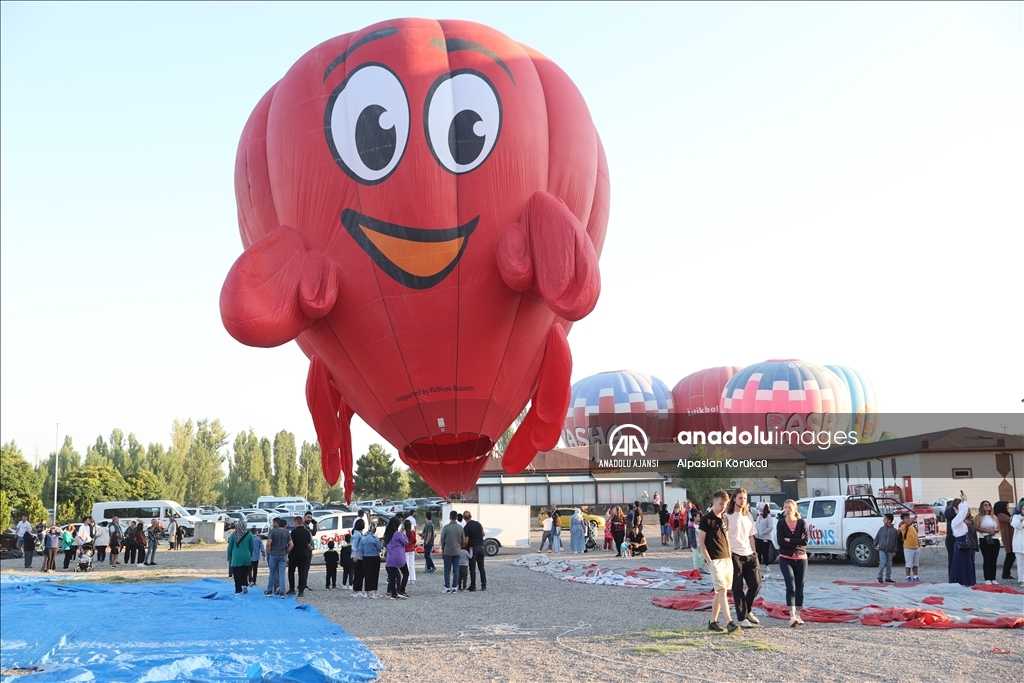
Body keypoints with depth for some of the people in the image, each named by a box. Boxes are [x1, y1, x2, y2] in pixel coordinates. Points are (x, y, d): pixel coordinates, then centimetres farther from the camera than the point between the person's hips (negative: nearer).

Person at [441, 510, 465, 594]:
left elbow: (442, 539, -5)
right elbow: (463, 541, 5)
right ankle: (454, 588, 8)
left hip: (448, 551, -3)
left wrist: (442, 549, 12)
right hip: (457, 551, 3)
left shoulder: (446, 527, -11)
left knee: (447, 570, 3)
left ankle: (447, 588, 2)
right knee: (456, 570, 8)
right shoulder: (460, 528, -1)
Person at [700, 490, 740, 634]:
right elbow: (701, 542, -8)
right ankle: (730, 623, -20)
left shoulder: (725, 518, 13)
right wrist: (709, 561, -13)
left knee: (719, 591, 9)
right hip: (715, 560, -7)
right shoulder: (706, 519, -8)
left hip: (727, 559, 7)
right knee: (722, 590, -14)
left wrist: (730, 556, 12)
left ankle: (713, 622, 16)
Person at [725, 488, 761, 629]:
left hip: (749, 554, 6)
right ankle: (742, 618, 6)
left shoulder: (749, 516, 14)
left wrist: (754, 553, 13)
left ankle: (748, 611, 24)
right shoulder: (727, 516, -6)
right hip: (734, 555, -6)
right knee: (738, 588, 0)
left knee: (756, 584, 4)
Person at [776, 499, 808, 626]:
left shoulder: (802, 523, 0)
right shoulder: (781, 523, -1)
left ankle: (798, 615, 17)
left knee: (799, 588, 6)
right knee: (791, 586, -14)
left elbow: (805, 541, -12)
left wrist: (789, 540, -14)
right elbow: (781, 542, -12)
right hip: (785, 559, -2)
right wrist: (797, 542, -12)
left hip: (801, 559, 2)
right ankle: (792, 616, -20)